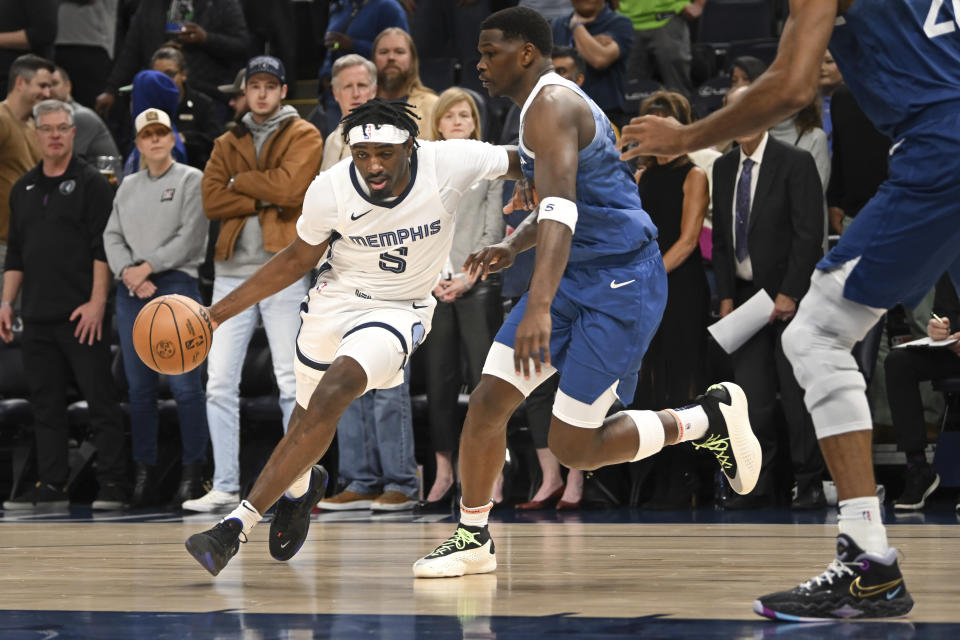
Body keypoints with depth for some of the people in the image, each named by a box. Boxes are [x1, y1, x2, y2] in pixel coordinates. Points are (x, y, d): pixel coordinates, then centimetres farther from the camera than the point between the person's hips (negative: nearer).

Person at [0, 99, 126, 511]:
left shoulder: (91, 184, -1)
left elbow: (103, 248, -8)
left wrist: (97, 302, -16)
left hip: (82, 315, -6)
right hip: (38, 318, 6)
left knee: (100, 400, -4)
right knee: (46, 403, 7)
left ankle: (112, 484, -1)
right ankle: (51, 486, 11)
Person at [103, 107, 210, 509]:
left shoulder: (191, 180, 3)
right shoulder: (128, 186, 18)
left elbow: (190, 237, -6)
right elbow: (112, 235, 12)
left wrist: (147, 267, -9)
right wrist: (127, 273, -5)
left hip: (176, 284, -5)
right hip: (131, 292, 5)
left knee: (184, 384, -10)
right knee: (139, 387, 5)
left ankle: (192, 473, -8)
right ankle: (144, 473, 9)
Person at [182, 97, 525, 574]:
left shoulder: (450, 164, -24)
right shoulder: (329, 190, -18)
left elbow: (524, 163, -6)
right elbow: (297, 259, -1)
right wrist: (221, 311, -4)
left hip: (399, 311, -3)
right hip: (333, 301, 3)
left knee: (331, 396, -27)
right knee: (310, 416, 18)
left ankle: (238, 525, -26)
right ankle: (300, 486, 57)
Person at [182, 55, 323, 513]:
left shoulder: (303, 136, 6)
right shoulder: (227, 143, 18)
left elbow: (290, 187, -11)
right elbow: (211, 201, 4)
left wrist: (239, 183, 0)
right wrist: (265, 200, -6)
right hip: (233, 272, 4)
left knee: (292, 383, -4)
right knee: (219, 382, -2)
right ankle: (225, 486, 2)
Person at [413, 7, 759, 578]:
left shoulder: (551, 105, -18)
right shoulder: (553, 105, 16)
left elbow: (561, 209, -33)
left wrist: (539, 305, -44)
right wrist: (513, 245, 11)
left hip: (621, 283, -10)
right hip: (573, 276, 10)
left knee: (573, 448, -10)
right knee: (489, 402, 0)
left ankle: (708, 417, 9)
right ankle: (473, 539, 10)